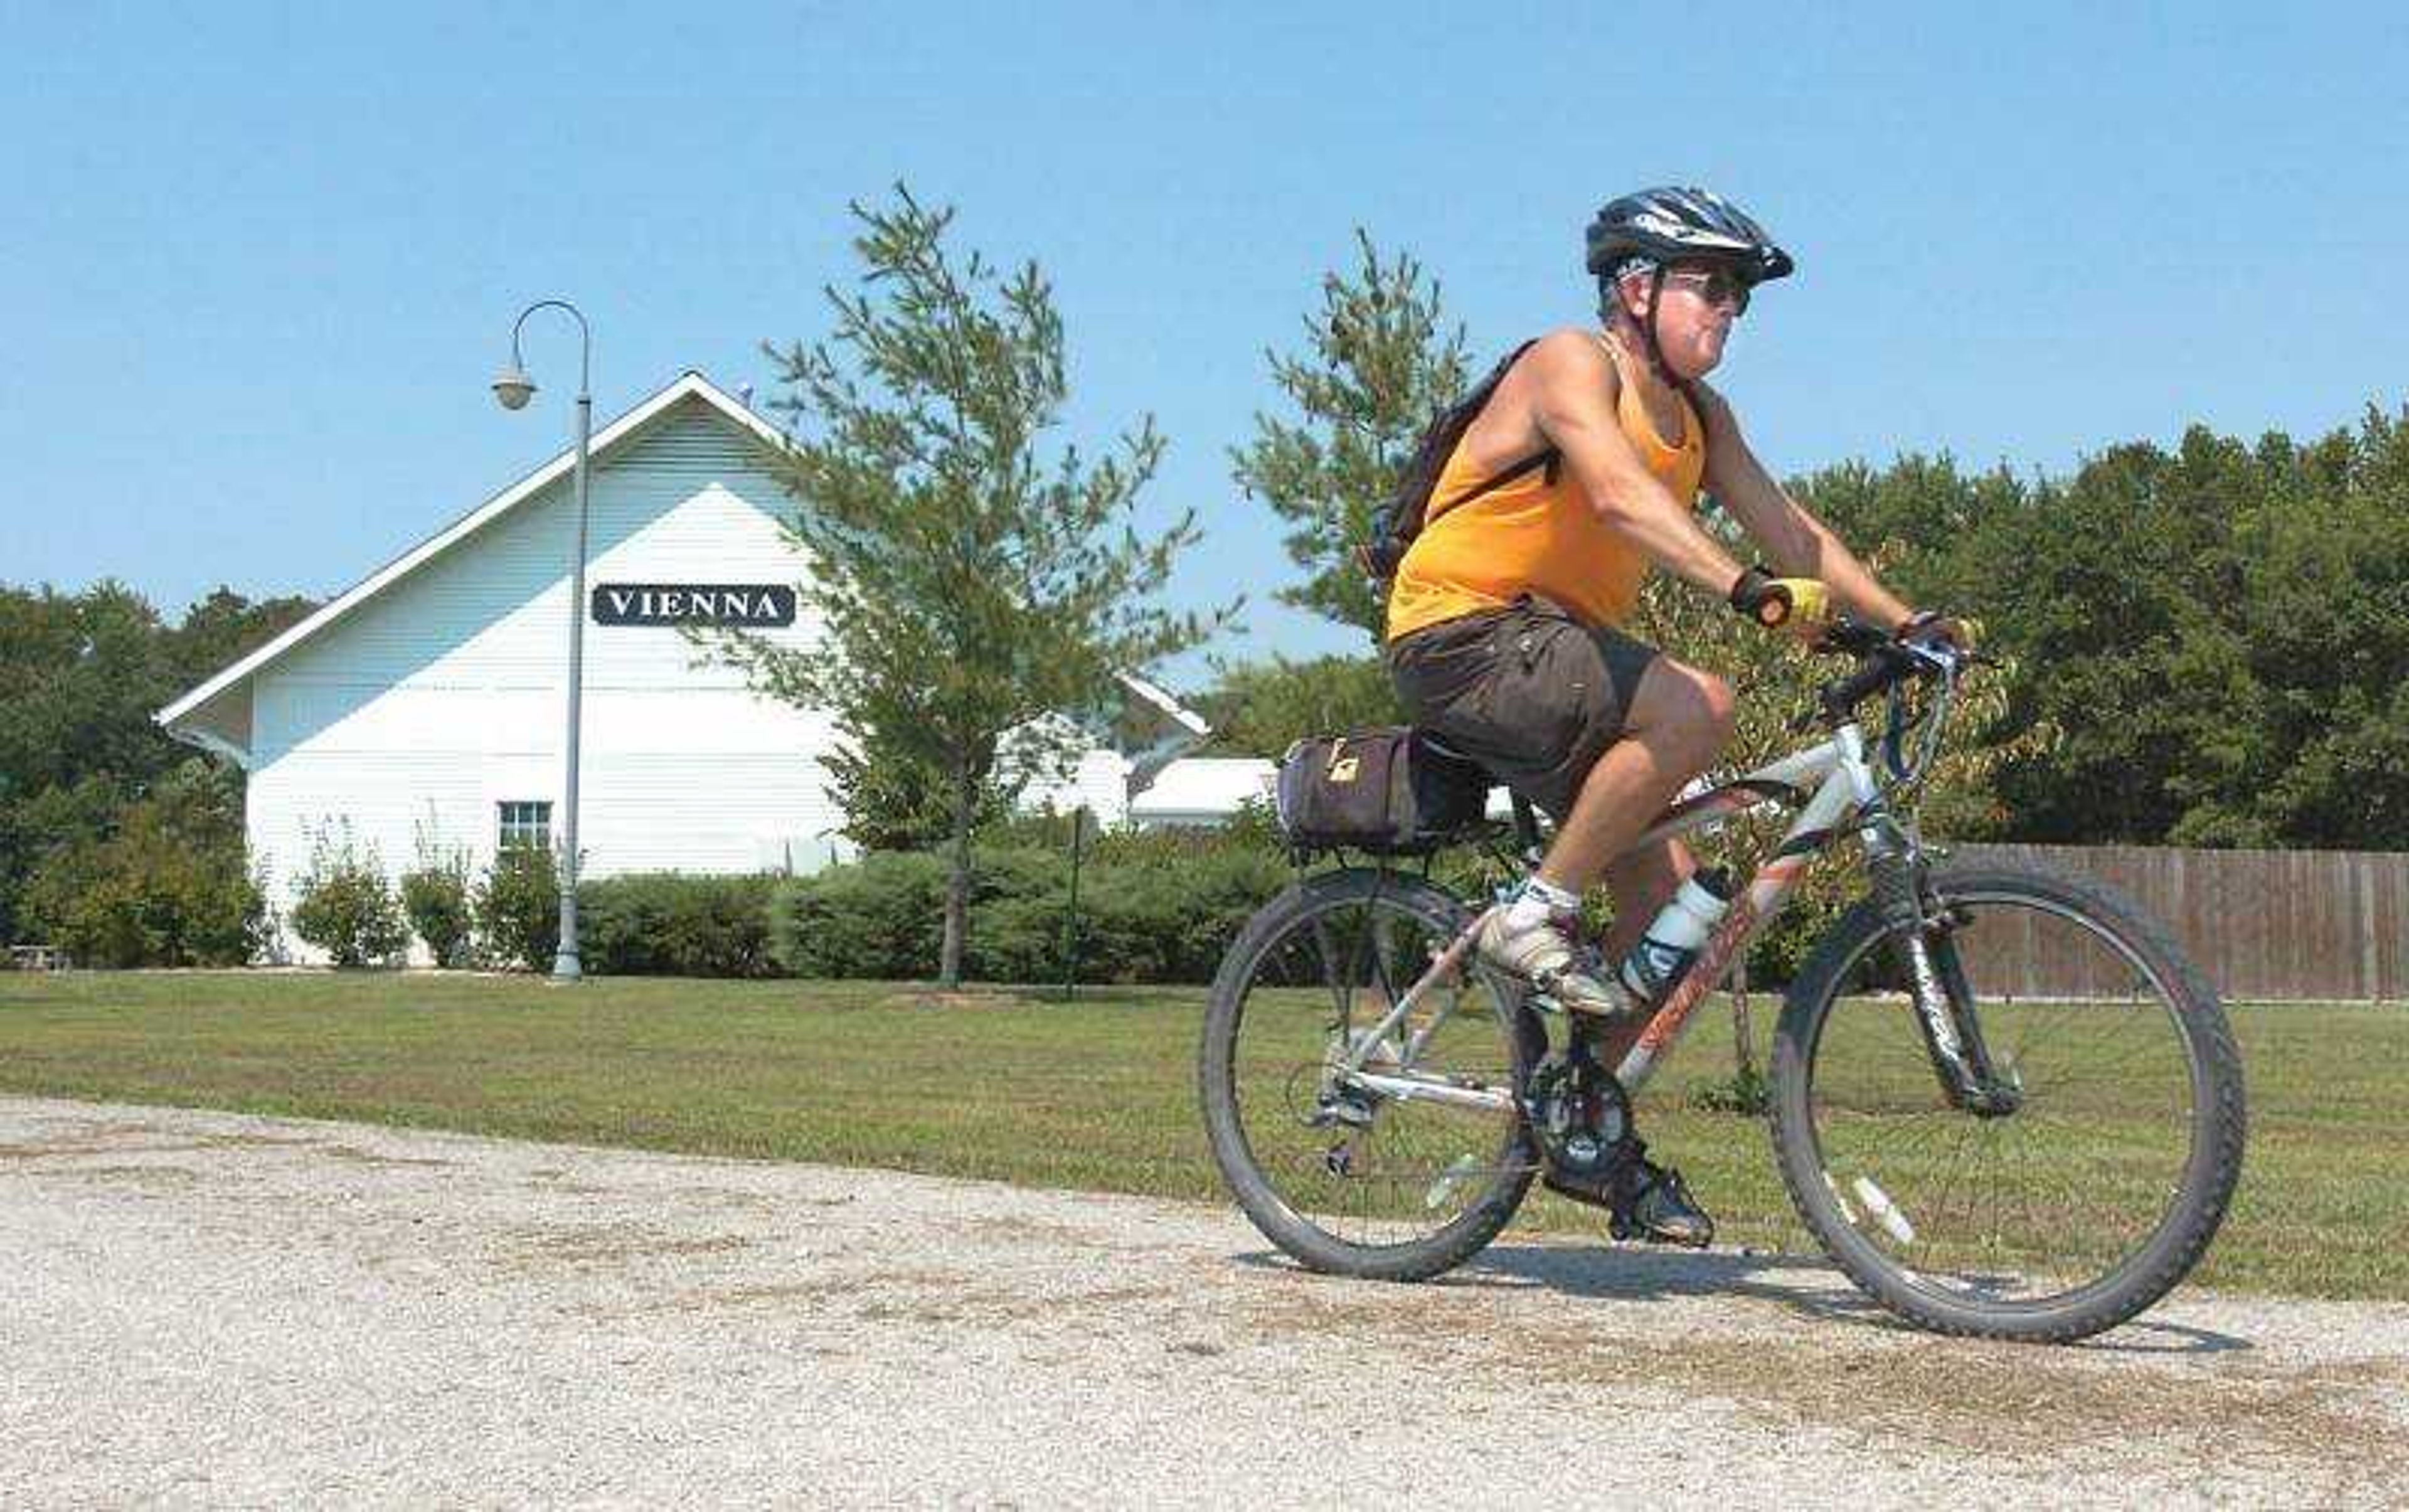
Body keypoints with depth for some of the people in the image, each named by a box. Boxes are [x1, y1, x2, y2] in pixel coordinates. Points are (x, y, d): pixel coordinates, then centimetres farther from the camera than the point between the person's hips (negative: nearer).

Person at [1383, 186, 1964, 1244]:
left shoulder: (1699, 415, 13)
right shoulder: (1571, 363, -13)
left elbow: (1789, 528, 8)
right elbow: (1619, 495, -31)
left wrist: (1906, 623, -5)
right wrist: (1748, 590, -44)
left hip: (1551, 656, 9)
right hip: (1463, 638, -9)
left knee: (1664, 884, 0)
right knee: (1696, 706, -29)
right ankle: (1536, 918, -18)